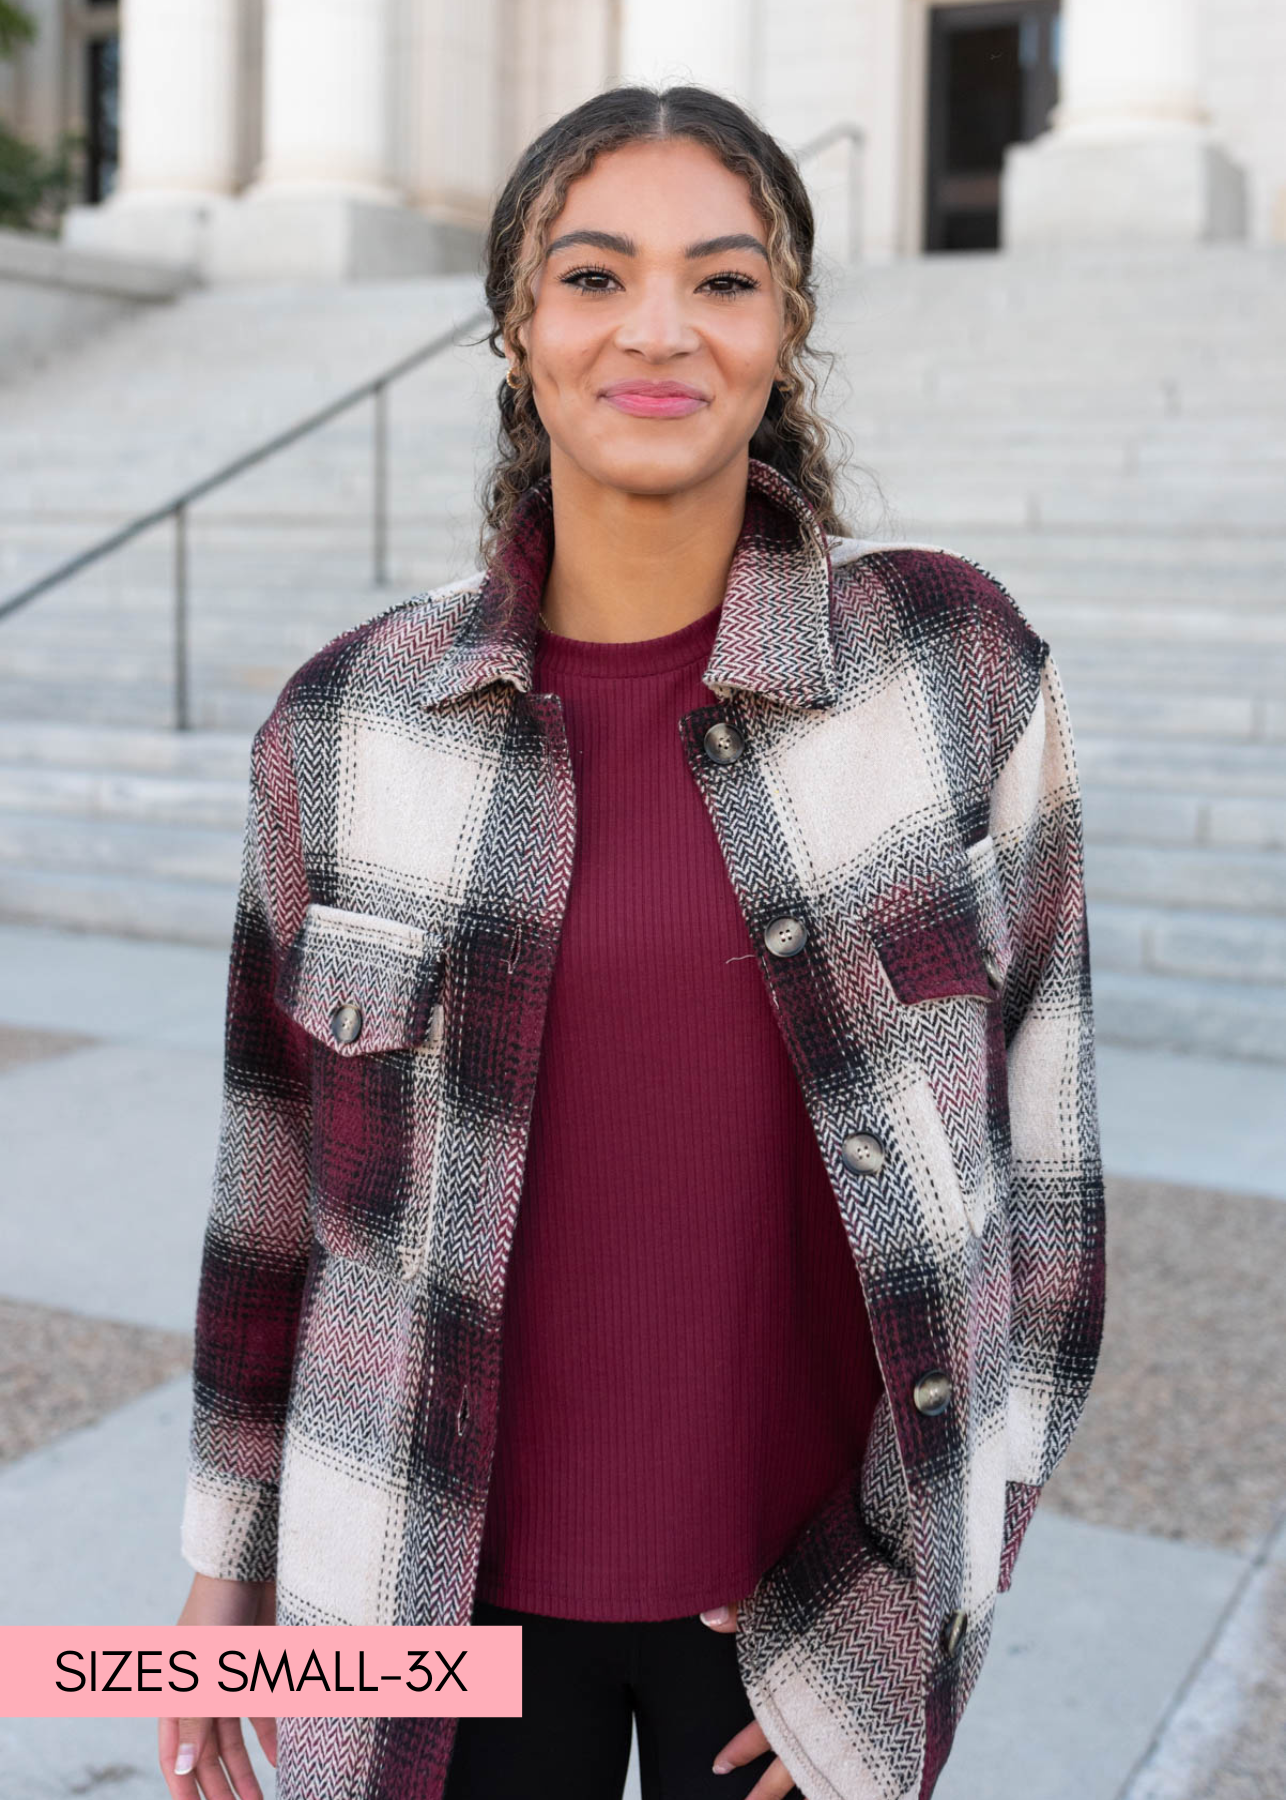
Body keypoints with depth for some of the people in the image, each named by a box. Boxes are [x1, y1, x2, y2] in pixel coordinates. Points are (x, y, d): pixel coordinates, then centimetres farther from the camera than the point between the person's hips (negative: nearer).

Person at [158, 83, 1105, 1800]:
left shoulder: (954, 660, -9)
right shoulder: (350, 722, -7)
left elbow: (1032, 1116, -4)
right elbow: (283, 1163, 2)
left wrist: (933, 1571, -4)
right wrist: (229, 1558, 8)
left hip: (813, 1564, 0)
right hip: (446, 1559, 1)